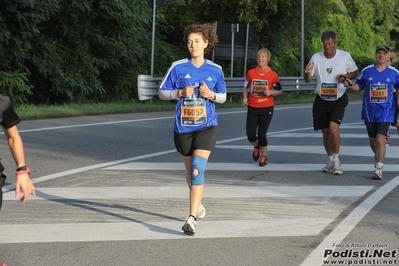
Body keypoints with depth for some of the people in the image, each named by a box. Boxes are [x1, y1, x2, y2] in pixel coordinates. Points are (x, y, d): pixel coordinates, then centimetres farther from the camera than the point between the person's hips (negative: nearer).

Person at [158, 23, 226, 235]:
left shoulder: (215, 70, 0)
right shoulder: (178, 67, -3)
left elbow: (223, 96, 11)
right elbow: (162, 92, 3)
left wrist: (211, 95, -10)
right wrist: (180, 92, -14)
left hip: (207, 126, -2)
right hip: (183, 127, 2)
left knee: (197, 169, -19)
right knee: (190, 170, 17)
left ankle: (192, 218, -23)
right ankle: (198, 204, 44)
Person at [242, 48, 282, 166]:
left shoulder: (273, 75, -3)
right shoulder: (251, 72, 3)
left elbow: (279, 91, 5)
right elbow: (245, 87, 14)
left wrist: (271, 92, -15)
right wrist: (245, 98, -4)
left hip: (267, 108, -2)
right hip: (252, 108, 2)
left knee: (262, 134, -3)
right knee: (250, 135, -3)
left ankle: (263, 156, 20)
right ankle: (256, 147, 33)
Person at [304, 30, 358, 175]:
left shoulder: (345, 56, -5)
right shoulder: (316, 57, -1)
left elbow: (355, 72, 6)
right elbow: (307, 79, 0)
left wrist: (345, 76, -15)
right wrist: (308, 72, -23)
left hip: (338, 99, -3)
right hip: (321, 100, 3)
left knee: (333, 128, -20)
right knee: (325, 132, 10)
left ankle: (336, 160, -4)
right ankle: (330, 161, 28)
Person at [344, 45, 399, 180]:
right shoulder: (366, 71, 1)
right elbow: (359, 86, 10)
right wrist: (349, 85, -9)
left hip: (385, 112, -2)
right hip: (369, 112, 2)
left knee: (380, 139, -16)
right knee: (373, 140, 12)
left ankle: (378, 169, -12)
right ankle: (378, 157, 42)